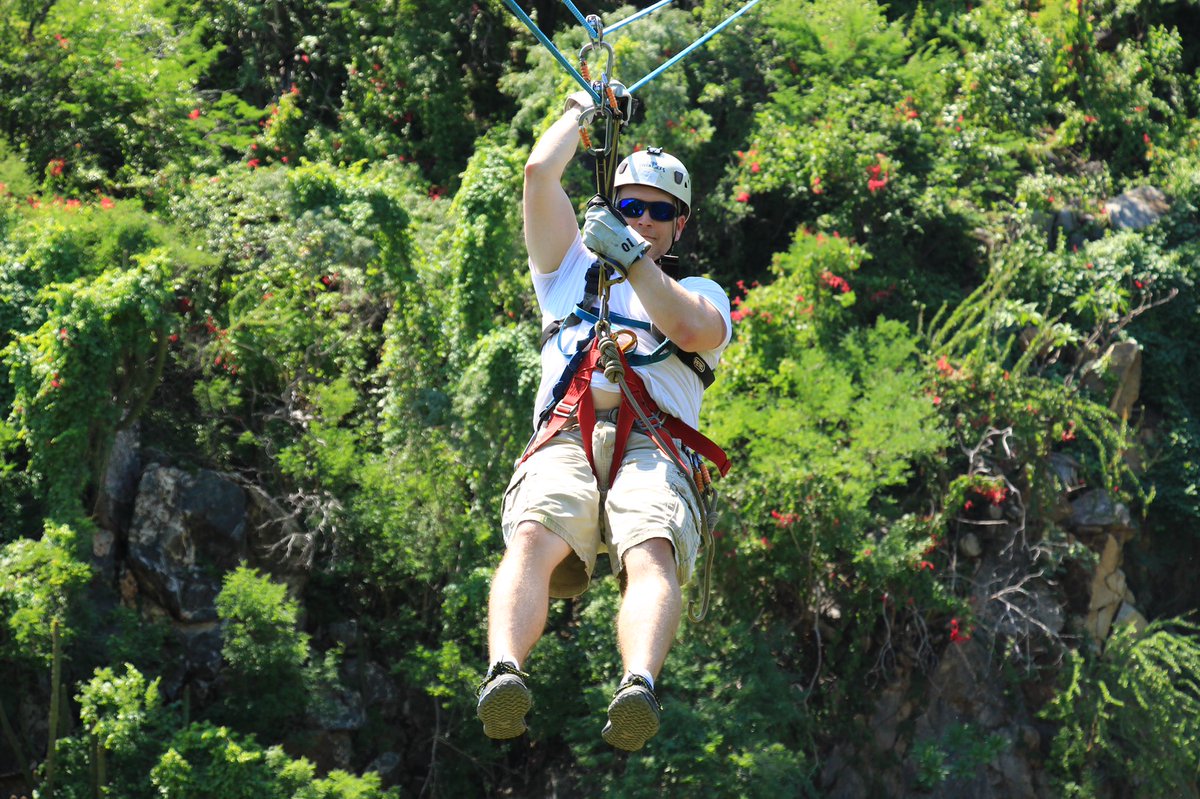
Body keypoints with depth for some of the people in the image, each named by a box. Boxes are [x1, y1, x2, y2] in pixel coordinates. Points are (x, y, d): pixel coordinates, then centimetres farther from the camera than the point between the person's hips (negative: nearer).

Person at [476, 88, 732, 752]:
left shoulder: (700, 292, 32)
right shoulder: (572, 269, 37)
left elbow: (694, 331, 6)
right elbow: (540, 172, 27)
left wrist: (632, 257, 10)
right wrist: (580, 109, 41)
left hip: (653, 447, -1)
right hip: (565, 440, 1)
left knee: (653, 554, -36)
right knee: (532, 541, -34)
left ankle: (637, 687, -63)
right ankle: (504, 673, -59)